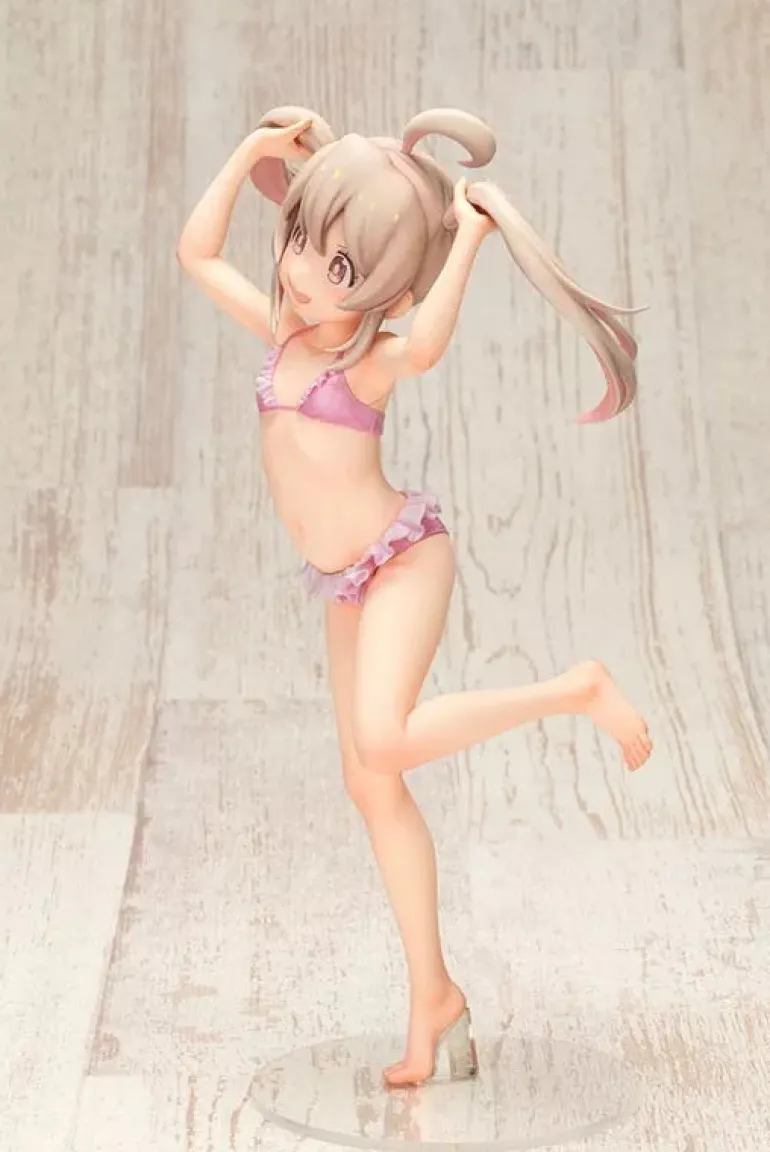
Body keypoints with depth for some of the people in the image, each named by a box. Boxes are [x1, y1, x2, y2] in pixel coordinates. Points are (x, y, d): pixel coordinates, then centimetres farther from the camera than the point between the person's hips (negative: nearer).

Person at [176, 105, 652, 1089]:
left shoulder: (372, 362, -17)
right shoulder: (283, 332, 5)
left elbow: (427, 344, -41)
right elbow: (197, 253, 14)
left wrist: (470, 237, -33)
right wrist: (250, 154, 8)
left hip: (402, 560, -8)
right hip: (347, 587, 8)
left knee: (383, 746, -29)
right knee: (371, 787, 6)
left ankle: (576, 690, -12)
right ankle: (432, 996, 13)